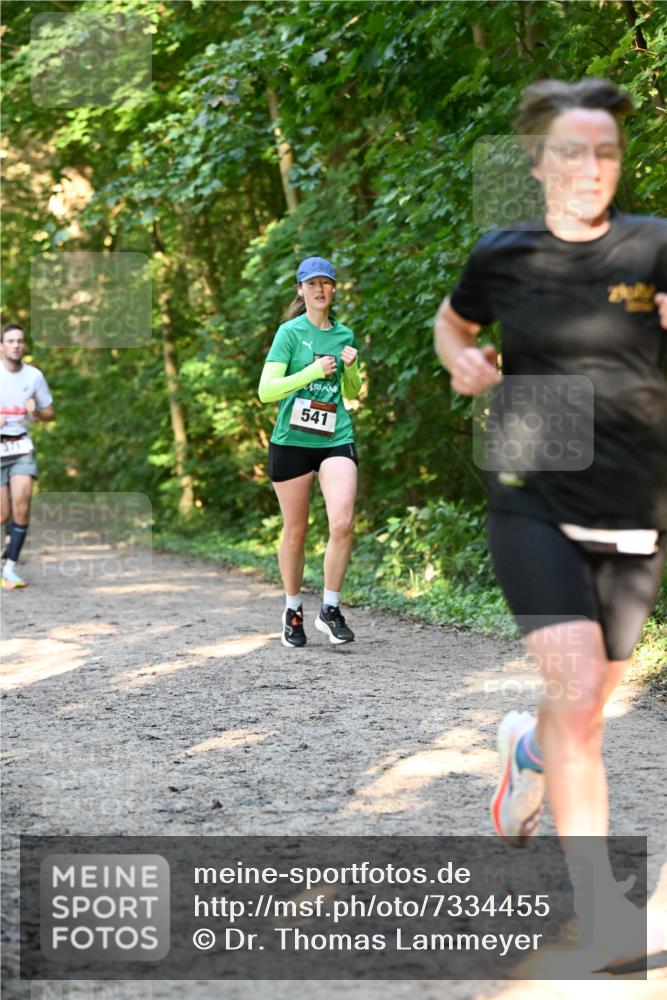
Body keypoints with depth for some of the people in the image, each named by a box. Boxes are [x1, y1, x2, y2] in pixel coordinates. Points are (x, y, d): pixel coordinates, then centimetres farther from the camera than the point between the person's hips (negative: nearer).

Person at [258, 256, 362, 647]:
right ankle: (293, 611, 23)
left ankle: (330, 610, -1)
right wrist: (313, 372, -18)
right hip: (292, 440, -3)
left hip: (336, 439, 3)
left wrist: (350, 367, 1)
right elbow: (266, 390, -10)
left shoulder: (344, 334, 10)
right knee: (296, 530, 5)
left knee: (343, 524, -14)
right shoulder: (290, 332, -3)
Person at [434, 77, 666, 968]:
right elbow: (451, 322, 21)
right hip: (534, 500, -1)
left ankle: (527, 752, 51)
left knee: (587, 705, 14)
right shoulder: (504, 256, 2)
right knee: (579, 691, -18)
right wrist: (461, 360, 0)